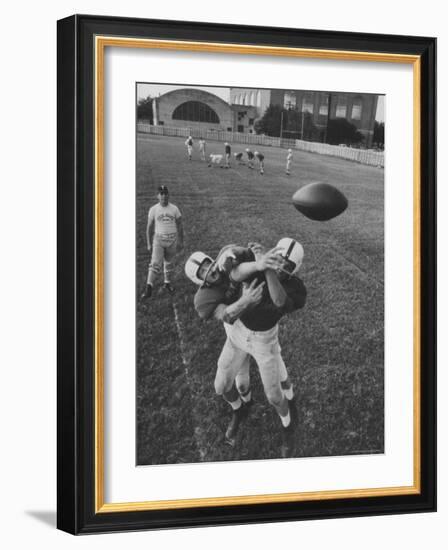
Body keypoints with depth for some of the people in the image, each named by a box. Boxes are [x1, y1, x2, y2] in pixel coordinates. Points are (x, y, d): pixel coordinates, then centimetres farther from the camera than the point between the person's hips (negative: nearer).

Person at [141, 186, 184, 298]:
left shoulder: (174, 209, -2)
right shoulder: (153, 210, -4)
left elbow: (180, 226, 6)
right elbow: (149, 227, 2)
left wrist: (181, 241, 6)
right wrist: (149, 244, 2)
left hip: (172, 240, 2)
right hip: (158, 239, -2)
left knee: (169, 263, 14)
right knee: (155, 263, -13)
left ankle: (167, 283, 34)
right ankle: (148, 288, -15)